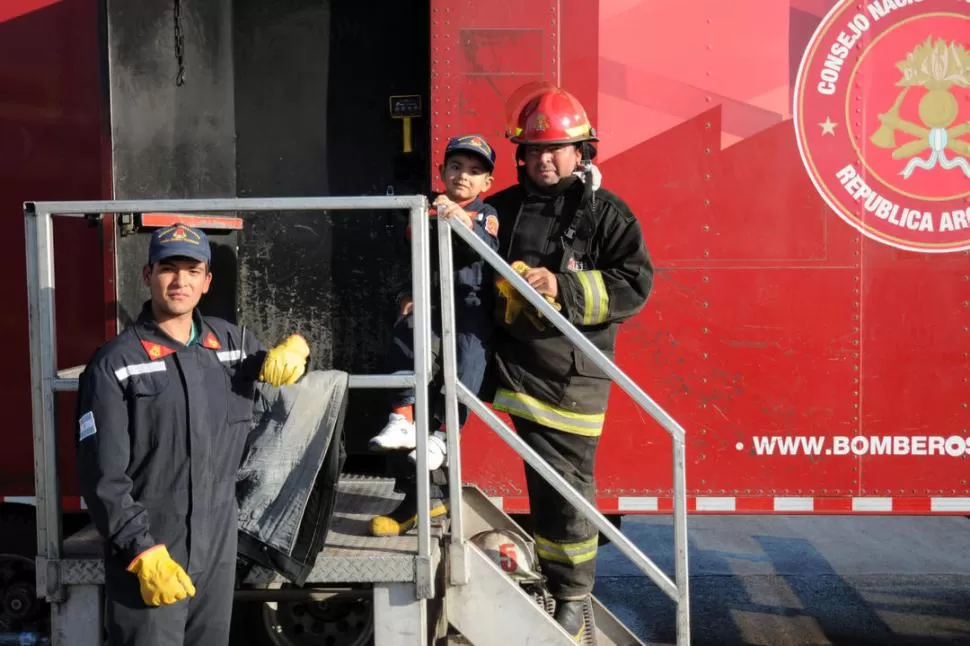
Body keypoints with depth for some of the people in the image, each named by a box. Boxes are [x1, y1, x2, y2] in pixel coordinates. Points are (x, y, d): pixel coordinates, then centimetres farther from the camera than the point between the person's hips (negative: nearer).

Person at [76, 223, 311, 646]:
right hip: (148, 556, -5)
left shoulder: (231, 341, 7)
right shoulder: (115, 364, -8)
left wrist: (295, 349, 3)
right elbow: (103, 477, -11)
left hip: (218, 550, 5)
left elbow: (283, 362, 27)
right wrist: (143, 553, -17)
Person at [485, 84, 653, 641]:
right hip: (508, 356, 3)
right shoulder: (504, 208, 9)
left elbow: (634, 285, -11)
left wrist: (563, 289, -21)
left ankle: (572, 597, 22)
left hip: (568, 372, -3)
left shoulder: (606, 213, -1)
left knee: (565, 485, 3)